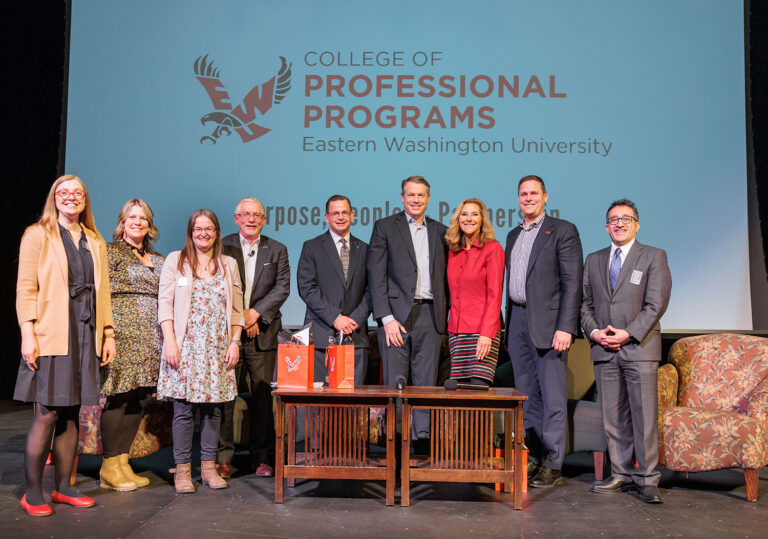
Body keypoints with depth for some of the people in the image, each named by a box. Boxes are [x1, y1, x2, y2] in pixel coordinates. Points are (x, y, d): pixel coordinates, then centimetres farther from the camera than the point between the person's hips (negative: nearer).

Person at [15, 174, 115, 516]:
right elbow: (25, 288, -2)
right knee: (48, 414, -6)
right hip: (50, 335, -4)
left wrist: (108, 334, 11)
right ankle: (32, 493, 6)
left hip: (85, 335, 4)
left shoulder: (96, 243, 18)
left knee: (72, 414, 6)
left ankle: (63, 487, 17)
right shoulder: (37, 235, 5)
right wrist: (27, 334, -11)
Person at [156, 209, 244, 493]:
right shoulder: (175, 261, 7)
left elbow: (236, 309, 12)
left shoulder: (229, 265, 13)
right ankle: (182, 469, 8)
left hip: (218, 349, 2)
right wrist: (170, 341, -9)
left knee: (213, 407, 4)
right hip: (185, 346, -2)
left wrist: (235, 342, 2)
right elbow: (165, 302, 0)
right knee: (184, 408, -3)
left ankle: (208, 466, 15)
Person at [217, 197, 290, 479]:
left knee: (262, 395, 3)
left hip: (262, 333, 1)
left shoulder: (277, 250, 11)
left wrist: (255, 313, -11)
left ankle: (262, 458, 12)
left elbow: (283, 287, 1)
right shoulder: (222, 247, 7)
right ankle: (223, 457, 9)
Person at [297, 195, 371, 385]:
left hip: (356, 335, 2)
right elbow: (307, 288, -4)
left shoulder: (364, 249, 15)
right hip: (321, 336, -2)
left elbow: (371, 290, 9)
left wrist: (355, 320, -6)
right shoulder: (312, 247, 6)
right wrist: (335, 318, -11)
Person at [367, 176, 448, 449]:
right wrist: (387, 318, -11)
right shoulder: (384, 227, 5)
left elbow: (445, 277, 16)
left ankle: (423, 442, 11)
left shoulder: (440, 231, 16)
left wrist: (444, 316, 6)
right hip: (396, 314, -3)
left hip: (429, 316, 3)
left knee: (426, 384, 4)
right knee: (395, 385, -2)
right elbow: (376, 276, -2)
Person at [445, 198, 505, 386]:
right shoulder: (453, 251, 14)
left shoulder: (493, 248, -2)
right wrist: (446, 328, 7)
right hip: (456, 331, 5)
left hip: (483, 330, -5)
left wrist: (487, 334, -17)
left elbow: (495, 295, -8)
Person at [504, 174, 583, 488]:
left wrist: (565, 328, -18)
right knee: (527, 395, 11)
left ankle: (552, 464, 6)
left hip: (547, 322, -6)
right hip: (518, 320, 6)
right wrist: (508, 329, 15)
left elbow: (572, 283, -9)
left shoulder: (563, 231, -2)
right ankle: (531, 458, 19)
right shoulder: (513, 235, 18)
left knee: (552, 396, -2)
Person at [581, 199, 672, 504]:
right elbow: (585, 303, 14)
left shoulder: (654, 257, 4)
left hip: (639, 347, -3)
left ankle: (647, 479, 5)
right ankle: (622, 474, 17)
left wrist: (628, 333, -14)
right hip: (604, 351, 4)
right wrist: (593, 331, -3)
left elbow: (656, 303, -5)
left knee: (644, 416, -4)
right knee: (613, 417, 6)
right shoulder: (594, 260, 16)